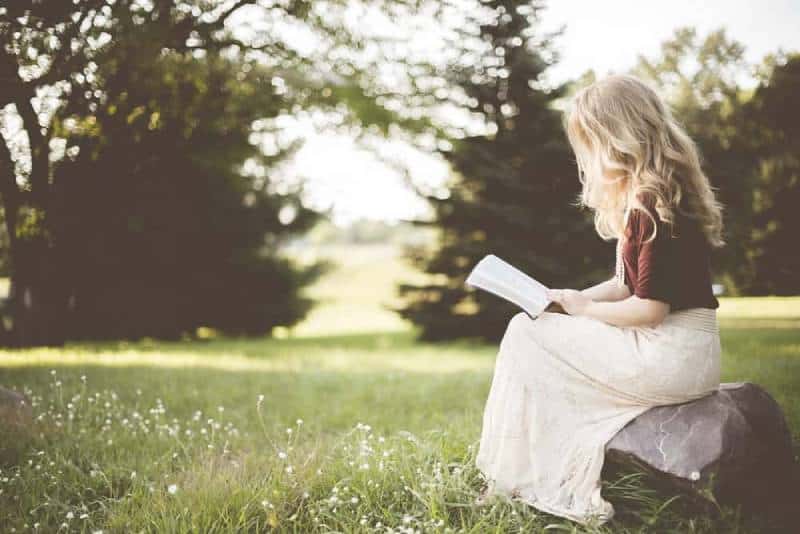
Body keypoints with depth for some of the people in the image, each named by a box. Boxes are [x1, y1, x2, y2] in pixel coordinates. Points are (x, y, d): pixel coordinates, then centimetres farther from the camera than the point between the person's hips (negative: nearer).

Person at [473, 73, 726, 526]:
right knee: (533, 329, 11)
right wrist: (569, 300, 6)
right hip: (680, 352, 10)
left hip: (671, 356, -10)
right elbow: (628, 285, 18)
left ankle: (518, 479, 5)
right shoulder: (642, 197, 13)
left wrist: (584, 308, -6)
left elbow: (650, 309, -21)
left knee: (526, 335, -5)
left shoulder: (654, 204, -19)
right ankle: (572, 485, 8)